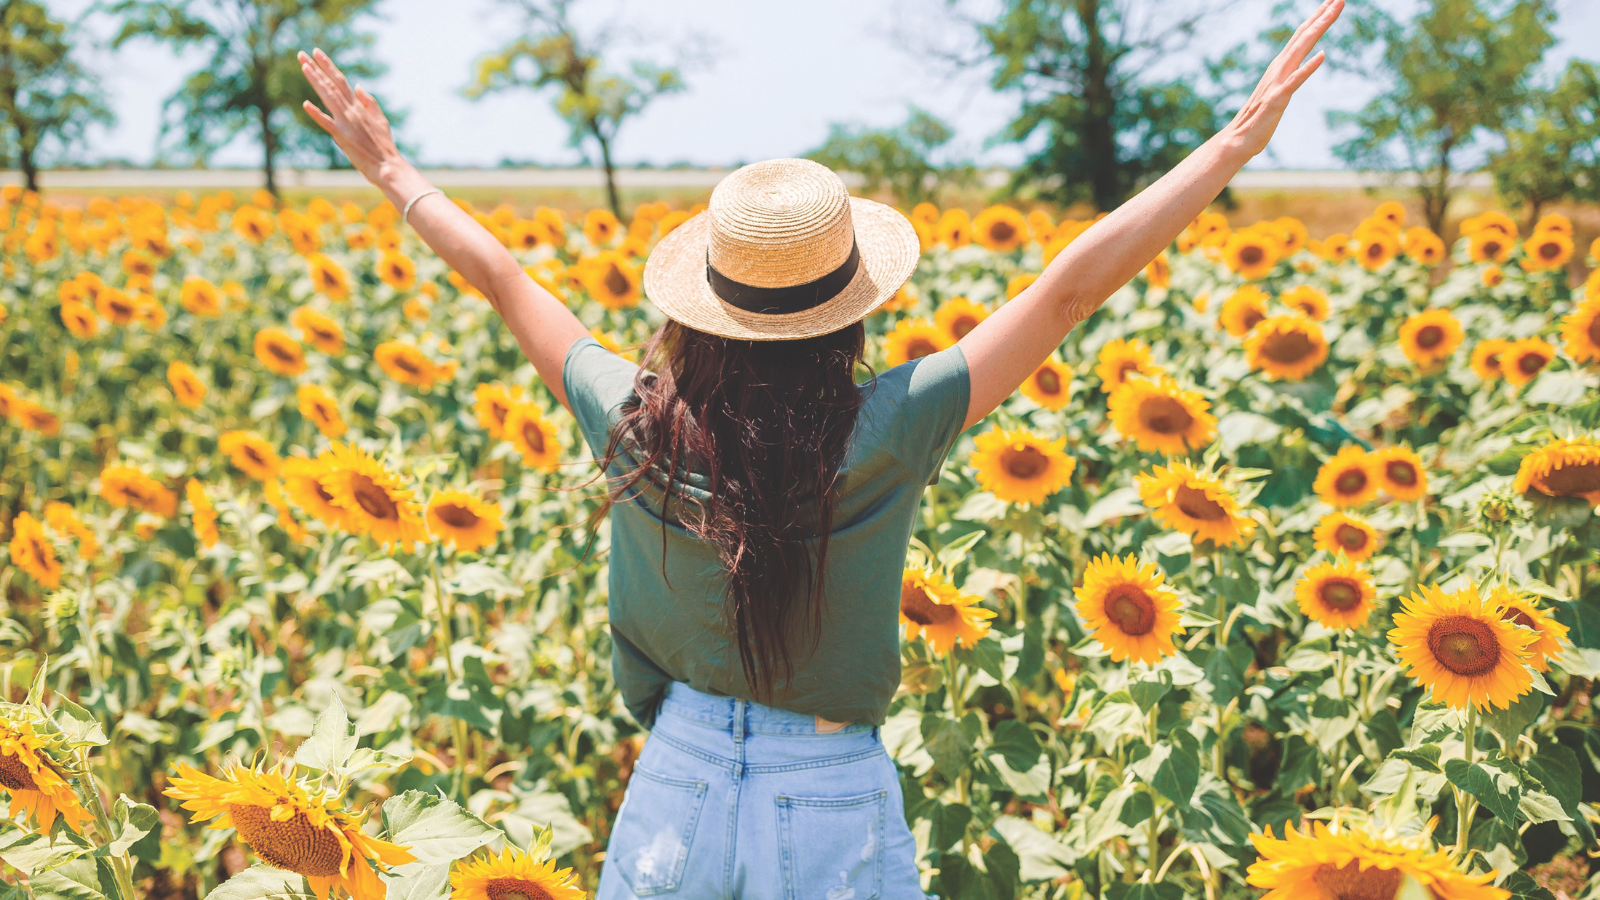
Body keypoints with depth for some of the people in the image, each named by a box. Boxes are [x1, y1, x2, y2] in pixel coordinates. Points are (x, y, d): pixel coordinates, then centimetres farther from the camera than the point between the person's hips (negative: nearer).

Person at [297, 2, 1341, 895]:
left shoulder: (637, 429, -11)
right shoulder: (886, 435, -20)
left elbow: (503, 279, 3)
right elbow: (1071, 286, -19)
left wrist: (395, 170, 18)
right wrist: (1242, 138, -14)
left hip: (677, 787, 2)